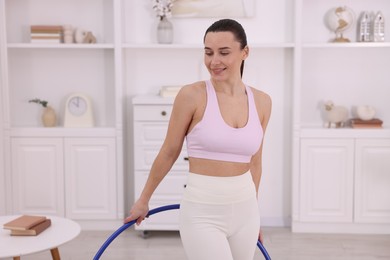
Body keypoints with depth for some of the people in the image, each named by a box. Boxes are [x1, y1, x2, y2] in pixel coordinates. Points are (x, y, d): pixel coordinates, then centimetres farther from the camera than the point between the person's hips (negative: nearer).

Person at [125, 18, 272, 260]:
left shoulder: (262, 101, 2)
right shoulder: (192, 95, -11)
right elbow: (169, 153, 0)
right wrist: (143, 200, 9)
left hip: (244, 212, 5)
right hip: (202, 213, -5)